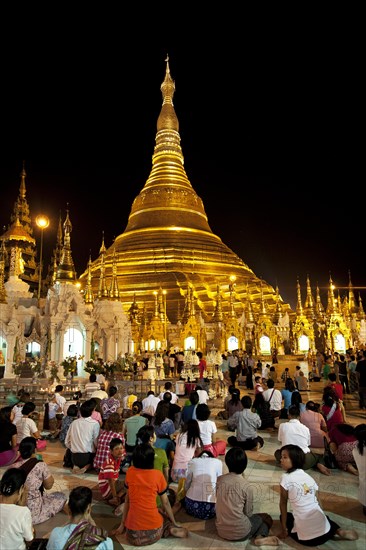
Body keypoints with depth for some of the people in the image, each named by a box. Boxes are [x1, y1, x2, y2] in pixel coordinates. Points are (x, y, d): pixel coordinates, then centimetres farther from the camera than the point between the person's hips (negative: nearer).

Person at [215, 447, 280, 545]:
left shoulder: (219, 480, -6)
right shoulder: (247, 486, -17)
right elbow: (248, 513, -4)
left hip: (221, 530, 5)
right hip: (239, 532, -5)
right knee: (267, 518, 19)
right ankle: (260, 537, -4)